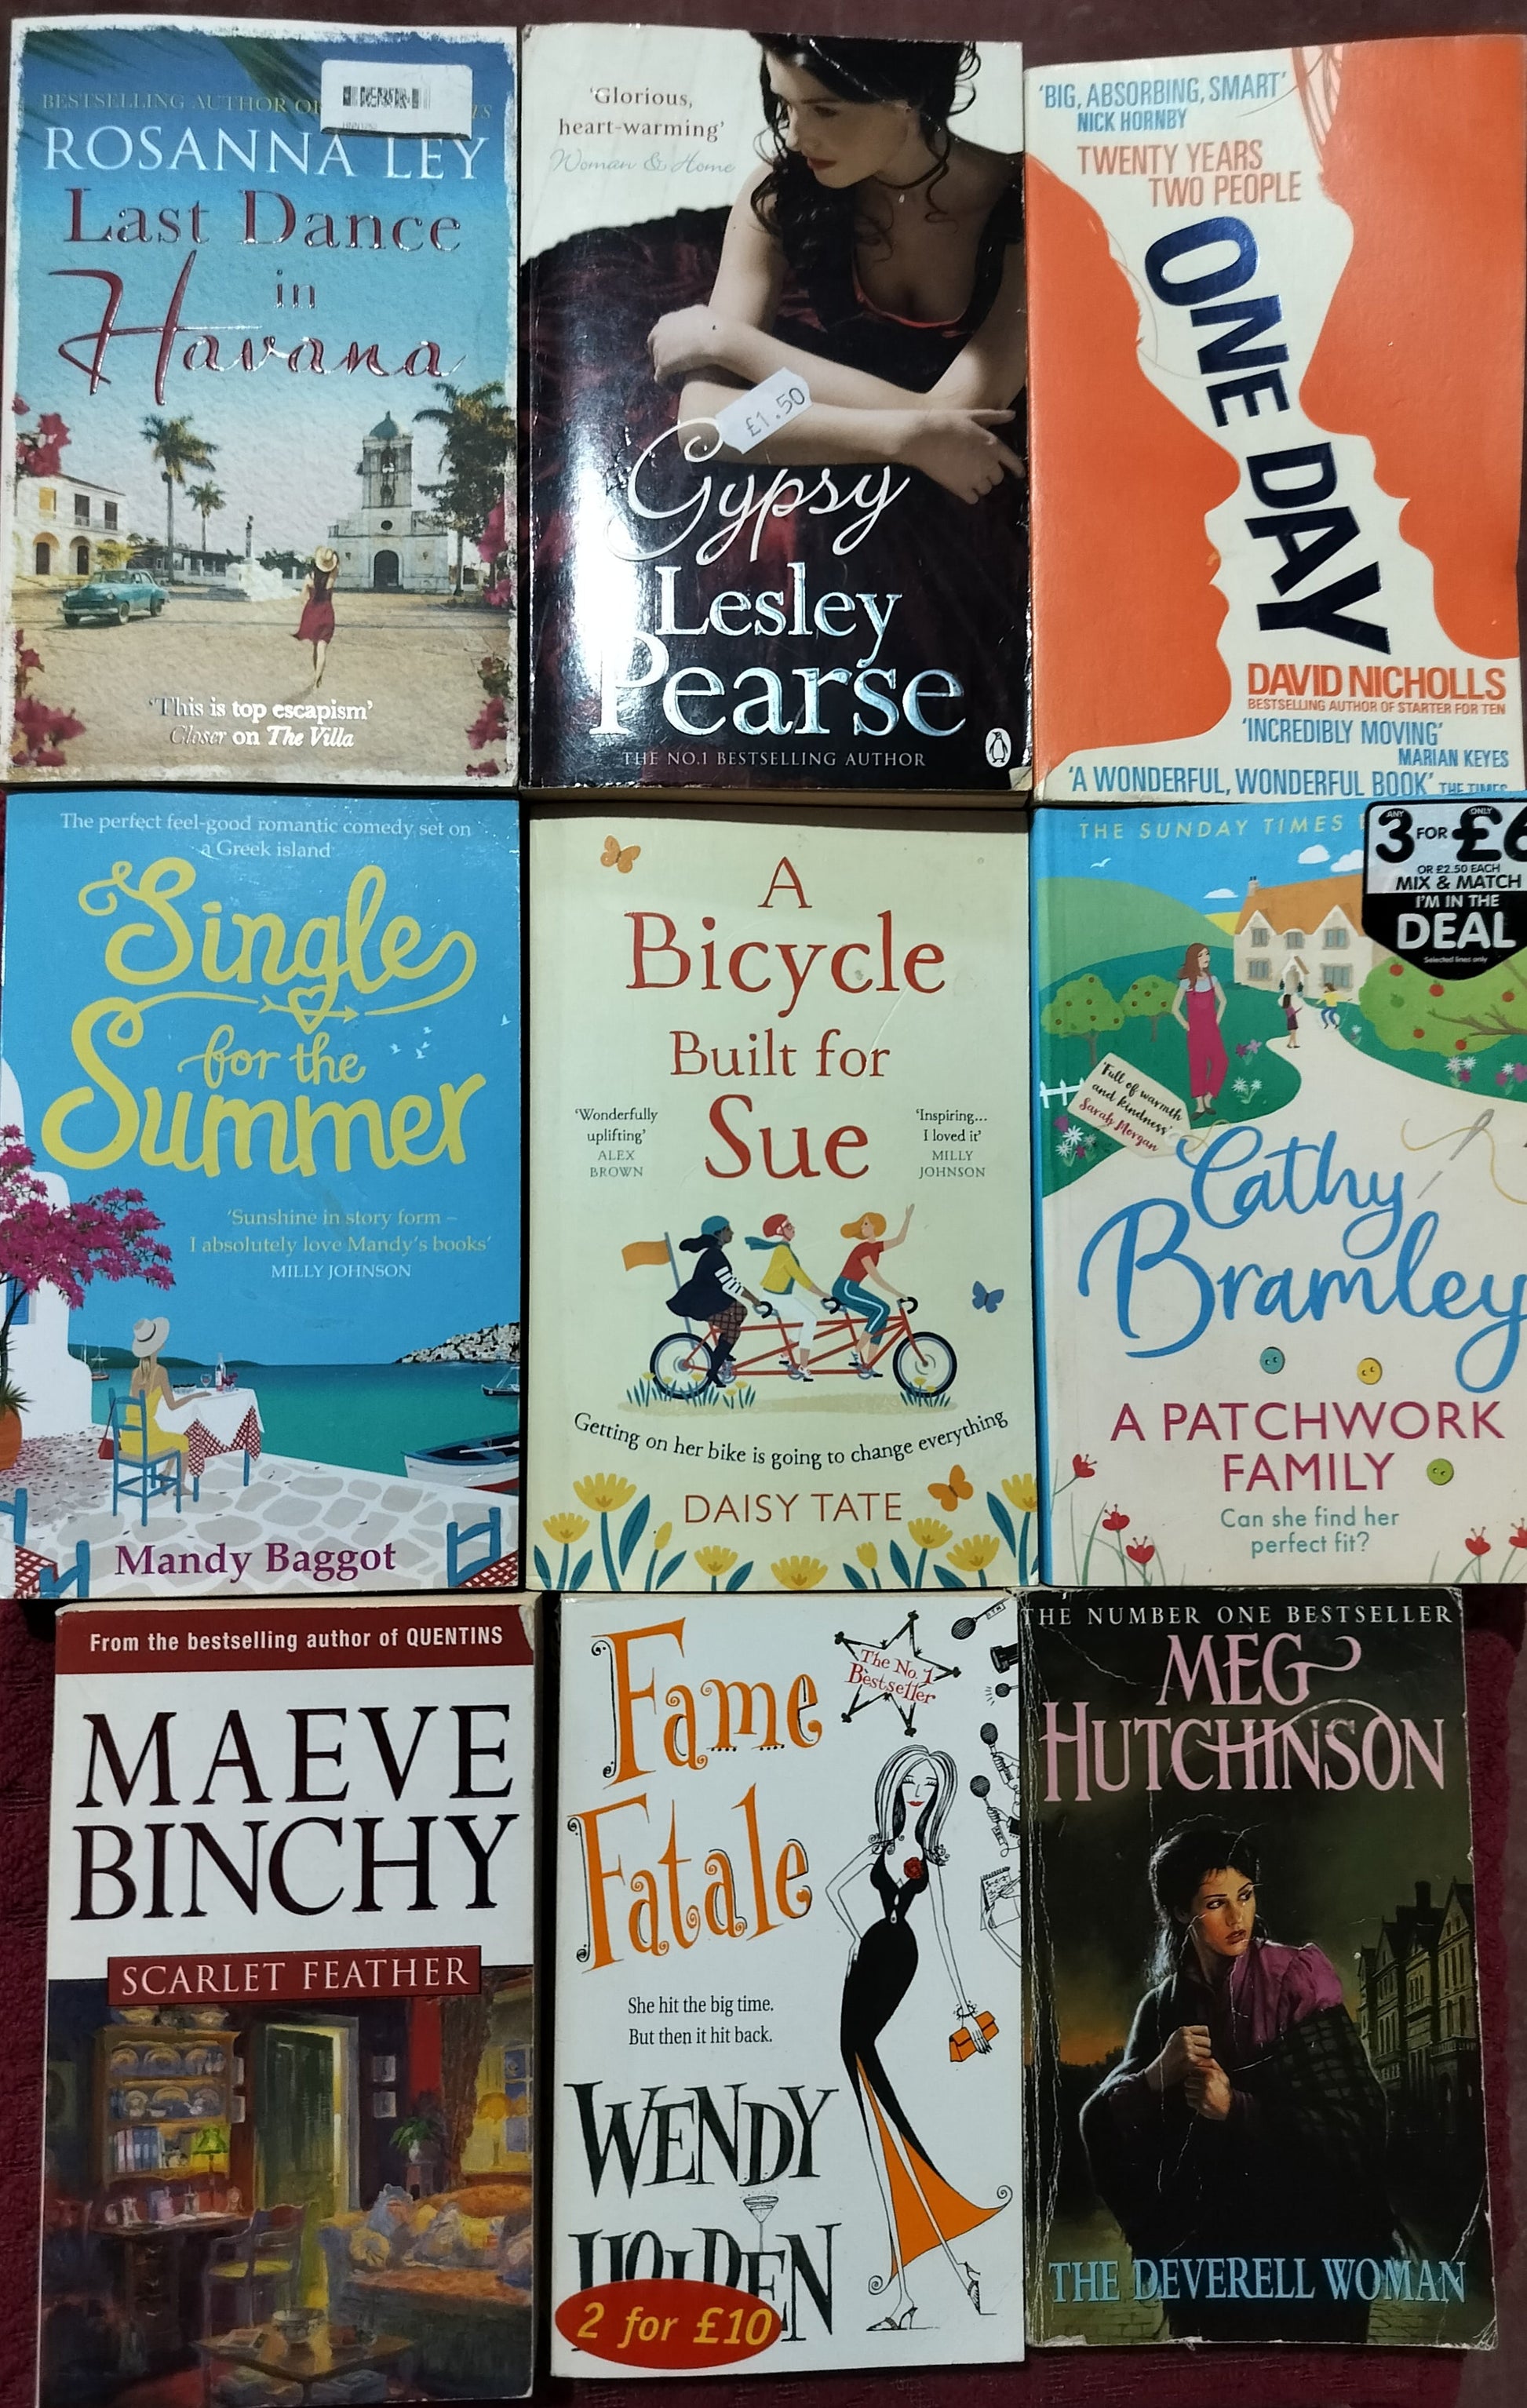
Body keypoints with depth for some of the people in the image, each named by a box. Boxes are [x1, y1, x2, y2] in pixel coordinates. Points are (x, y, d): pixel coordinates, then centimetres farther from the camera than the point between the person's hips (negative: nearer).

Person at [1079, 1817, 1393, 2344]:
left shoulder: (1296, 1984, -11)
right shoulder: (1164, 2005, 0)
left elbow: (1351, 2121, -15)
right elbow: (1101, 2122, -6)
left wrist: (1236, 2108, -24)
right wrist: (1157, 2076, -25)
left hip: (1302, 2236, -3)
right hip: (1204, 2239, 4)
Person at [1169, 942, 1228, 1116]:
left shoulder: (1212, 980, 3)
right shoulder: (1186, 983, -5)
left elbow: (1222, 1001, 17)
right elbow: (1175, 1008, 1)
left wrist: (1217, 1021, 8)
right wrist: (1185, 1025, -4)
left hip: (1212, 1030, 2)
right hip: (1195, 1032, -2)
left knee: (1221, 1062, -9)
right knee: (1197, 1066, 1)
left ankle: (1208, 1098, 5)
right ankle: (1199, 1105, 8)